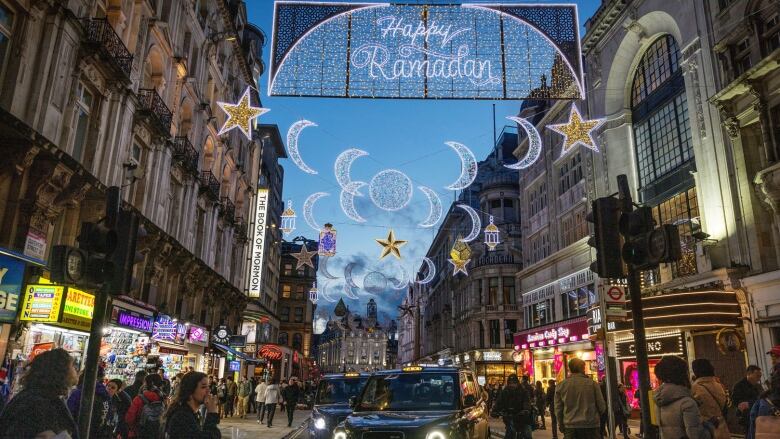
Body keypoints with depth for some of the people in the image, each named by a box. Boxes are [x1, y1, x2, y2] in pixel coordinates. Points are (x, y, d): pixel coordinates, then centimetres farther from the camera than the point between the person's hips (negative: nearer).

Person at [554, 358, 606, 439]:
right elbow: (602, 407, 0)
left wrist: (562, 426, 16)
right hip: (591, 426, -1)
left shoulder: (561, 385, 0)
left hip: (570, 427, 1)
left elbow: (558, 409, 3)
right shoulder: (593, 384, -5)